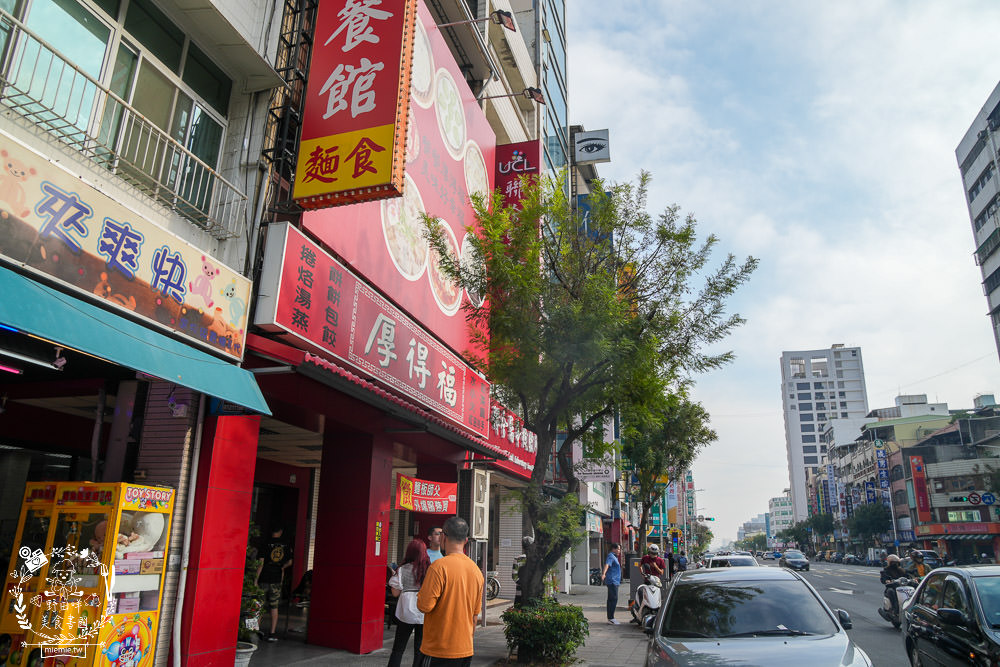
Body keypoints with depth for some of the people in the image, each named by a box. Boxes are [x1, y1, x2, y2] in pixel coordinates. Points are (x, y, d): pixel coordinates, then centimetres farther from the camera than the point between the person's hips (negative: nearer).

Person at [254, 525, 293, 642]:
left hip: (264, 579, -2)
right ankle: (272, 633, 6)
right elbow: (289, 562, 10)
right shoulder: (286, 544, 3)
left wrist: (256, 579, -5)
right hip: (276, 580, 2)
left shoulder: (265, 544, -5)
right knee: (274, 607, 8)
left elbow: (261, 563, -9)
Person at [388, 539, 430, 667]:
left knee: (398, 649, 10)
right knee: (420, 649, 10)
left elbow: (395, 593, -4)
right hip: (425, 615, 1)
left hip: (406, 613, -1)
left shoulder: (403, 570, -7)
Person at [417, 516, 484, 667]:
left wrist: (420, 595, 3)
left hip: (438, 651, -6)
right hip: (466, 650, 6)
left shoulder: (440, 566, -16)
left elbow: (424, 606, -19)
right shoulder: (476, 570, 6)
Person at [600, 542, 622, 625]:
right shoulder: (610, 556, -13)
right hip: (612, 581, -11)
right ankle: (611, 618, -15)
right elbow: (607, 565, -31)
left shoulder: (614, 557, 20)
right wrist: (603, 574, -46)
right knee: (614, 599, -14)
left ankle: (610, 617, 17)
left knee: (611, 599, 12)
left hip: (614, 582, 11)